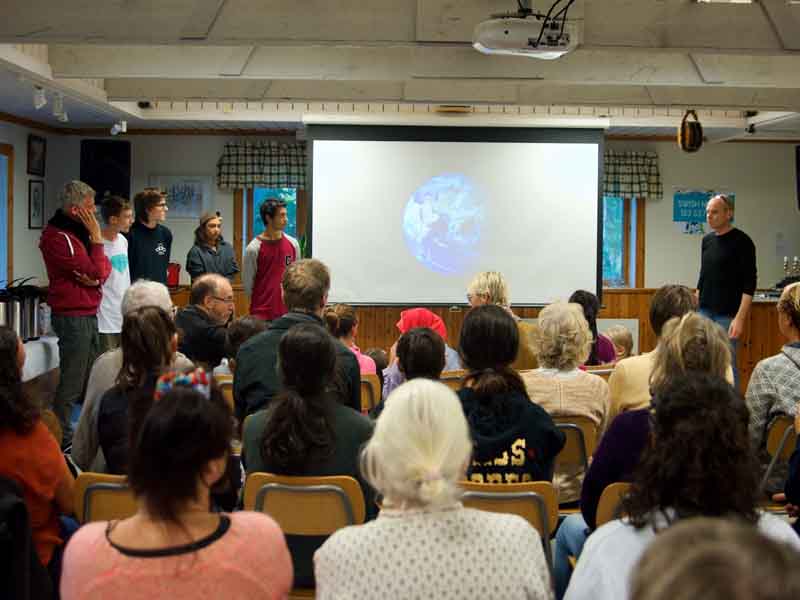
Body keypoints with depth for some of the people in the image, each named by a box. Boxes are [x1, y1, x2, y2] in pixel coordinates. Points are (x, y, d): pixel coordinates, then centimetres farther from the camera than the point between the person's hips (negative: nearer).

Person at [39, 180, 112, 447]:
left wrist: (96, 278, -12)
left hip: (88, 314, 10)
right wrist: (96, 237, -12)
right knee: (72, 384, -5)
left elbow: (105, 267, 9)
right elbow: (96, 271, -19)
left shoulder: (79, 231, 12)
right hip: (72, 316, -10)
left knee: (92, 378, 17)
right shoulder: (58, 237, -17)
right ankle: (62, 440, 2)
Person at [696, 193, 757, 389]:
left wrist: (740, 318, -20)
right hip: (704, 312, 6)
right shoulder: (707, 240, 11)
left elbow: (749, 284, -13)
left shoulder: (741, 241, -9)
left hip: (727, 315, -6)